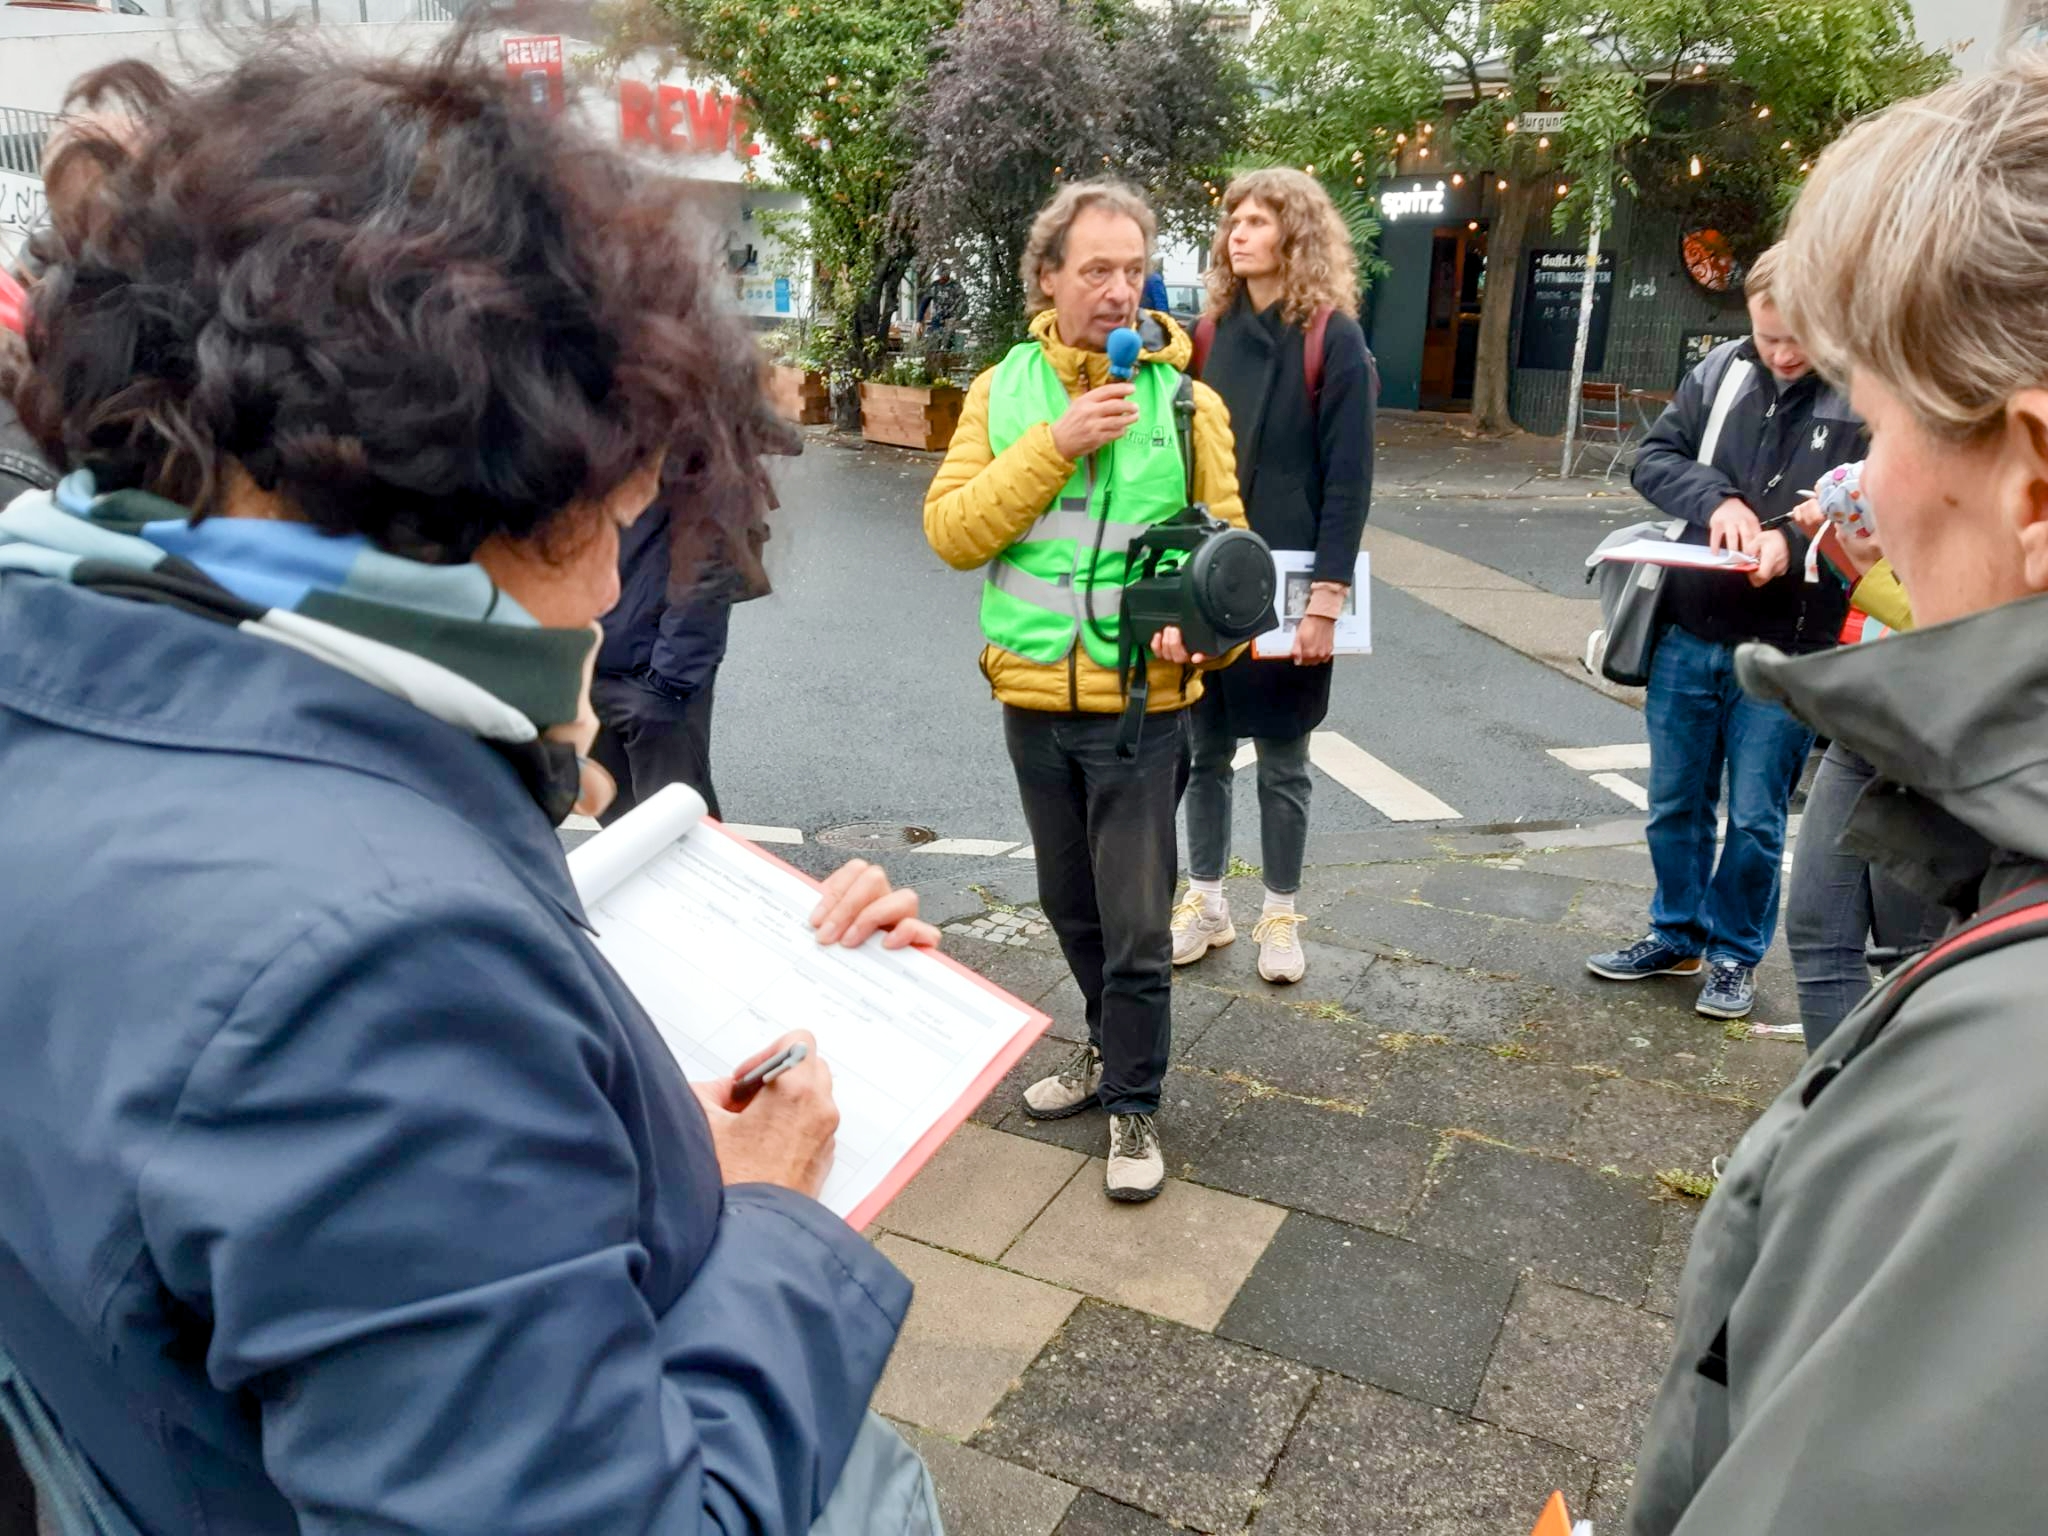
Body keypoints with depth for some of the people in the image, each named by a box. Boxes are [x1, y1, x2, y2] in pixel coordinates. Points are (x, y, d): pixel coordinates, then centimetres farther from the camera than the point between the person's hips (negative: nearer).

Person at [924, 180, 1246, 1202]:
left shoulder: (1185, 399, -4)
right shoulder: (1003, 391, 1)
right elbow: (951, 532, -8)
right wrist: (1054, 446, -19)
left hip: (1141, 702, -3)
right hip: (1033, 698, 3)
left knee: (1135, 923, 3)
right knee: (1070, 904, 19)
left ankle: (1133, 1102, 21)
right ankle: (1114, 1047, 41)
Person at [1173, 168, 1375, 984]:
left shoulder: (1333, 341, -6)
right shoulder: (1209, 335, 7)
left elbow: (1348, 480, -10)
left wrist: (1326, 597, -15)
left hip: (1288, 588, -4)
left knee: (1282, 762, 8)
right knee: (1205, 750, 11)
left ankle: (1280, 915, 23)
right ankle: (1206, 901, 26)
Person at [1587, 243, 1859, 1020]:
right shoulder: (1722, 368, 1)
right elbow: (1654, 456, 4)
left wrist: (1795, 545, -26)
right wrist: (1717, 498, -14)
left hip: (1786, 650, -4)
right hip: (1688, 634, 4)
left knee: (1754, 816, 8)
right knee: (1675, 803, 16)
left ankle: (1735, 953, 28)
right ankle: (1677, 934, 35)